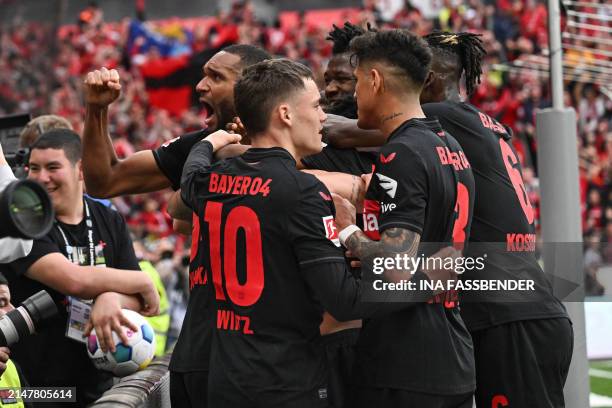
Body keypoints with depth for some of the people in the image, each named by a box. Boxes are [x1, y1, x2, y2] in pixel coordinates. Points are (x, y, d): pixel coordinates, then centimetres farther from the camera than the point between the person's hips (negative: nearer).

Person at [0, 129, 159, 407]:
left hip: (100, 383, 4)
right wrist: (142, 281, -10)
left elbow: (141, 301, 2)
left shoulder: (110, 221, 7)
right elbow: (74, 280, -23)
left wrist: (112, 299, -21)